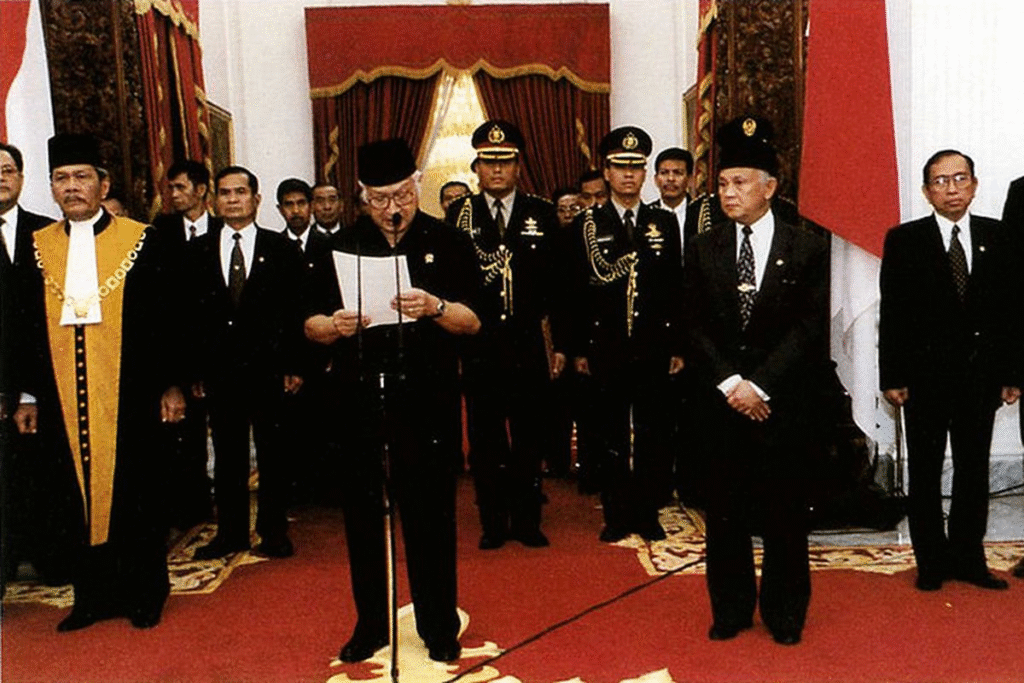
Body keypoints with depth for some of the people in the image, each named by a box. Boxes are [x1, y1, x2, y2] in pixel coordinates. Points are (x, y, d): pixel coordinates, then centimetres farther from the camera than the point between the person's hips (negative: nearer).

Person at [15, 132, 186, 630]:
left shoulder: (139, 240, -1)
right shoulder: (39, 247, 9)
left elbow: (164, 318, -2)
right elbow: (31, 327, 11)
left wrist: (171, 383, -4)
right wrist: (30, 395, 10)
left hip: (128, 394, -3)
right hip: (65, 398, 3)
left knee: (134, 495, 5)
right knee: (81, 495, 9)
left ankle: (144, 594, 19)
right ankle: (94, 595, 22)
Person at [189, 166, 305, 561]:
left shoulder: (281, 249, 4)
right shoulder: (198, 250, 8)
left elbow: (295, 310, 1)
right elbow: (192, 314, 5)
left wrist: (294, 366, -5)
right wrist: (194, 369, 0)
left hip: (268, 368, -1)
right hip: (219, 369, 2)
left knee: (272, 453, 6)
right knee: (226, 454, 9)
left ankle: (273, 531, 18)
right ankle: (230, 532, 22)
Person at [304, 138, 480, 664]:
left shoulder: (447, 243, 3)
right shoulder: (341, 246, 10)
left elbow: (474, 321, -3)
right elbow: (311, 325, 8)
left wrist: (435, 308, -22)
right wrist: (334, 325, -15)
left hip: (426, 399, -2)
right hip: (357, 400, 3)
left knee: (429, 515, 5)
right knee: (361, 514, 10)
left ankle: (439, 626, 22)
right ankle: (370, 623, 28)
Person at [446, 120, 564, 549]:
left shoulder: (543, 214, 6)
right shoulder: (458, 215, 4)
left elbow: (558, 284, 5)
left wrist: (561, 344, 1)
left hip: (529, 345, 0)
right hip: (478, 346, 0)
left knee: (530, 435, 8)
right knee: (485, 438, 8)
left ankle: (527, 520, 22)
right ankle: (493, 522, 21)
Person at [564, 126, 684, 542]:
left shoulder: (665, 223, 8)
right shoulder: (587, 225, 3)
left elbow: (677, 290, 7)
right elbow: (578, 292, 1)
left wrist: (678, 347, 3)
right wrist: (578, 348, -2)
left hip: (654, 347, 1)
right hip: (606, 347, -1)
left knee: (653, 433, 6)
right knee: (610, 435, 6)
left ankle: (648, 513, 20)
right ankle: (617, 514, 18)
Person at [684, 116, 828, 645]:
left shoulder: (807, 249, 0)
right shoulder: (703, 249, 6)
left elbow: (810, 328, -6)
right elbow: (695, 327, 1)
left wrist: (759, 384, -14)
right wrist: (730, 383, -10)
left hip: (783, 400, -1)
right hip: (721, 400, 2)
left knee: (784, 509, 7)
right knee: (724, 509, 8)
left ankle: (784, 611, 26)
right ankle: (731, 608, 25)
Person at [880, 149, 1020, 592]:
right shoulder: (903, 240, -3)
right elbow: (891, 313, -5)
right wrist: (891, 377, -9)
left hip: (980, 374, 3)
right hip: (925, 375, -2)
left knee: (974, 469, 11)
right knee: (925, 472, 7)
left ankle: (967, 557, 25)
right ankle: (931, 561, 19)